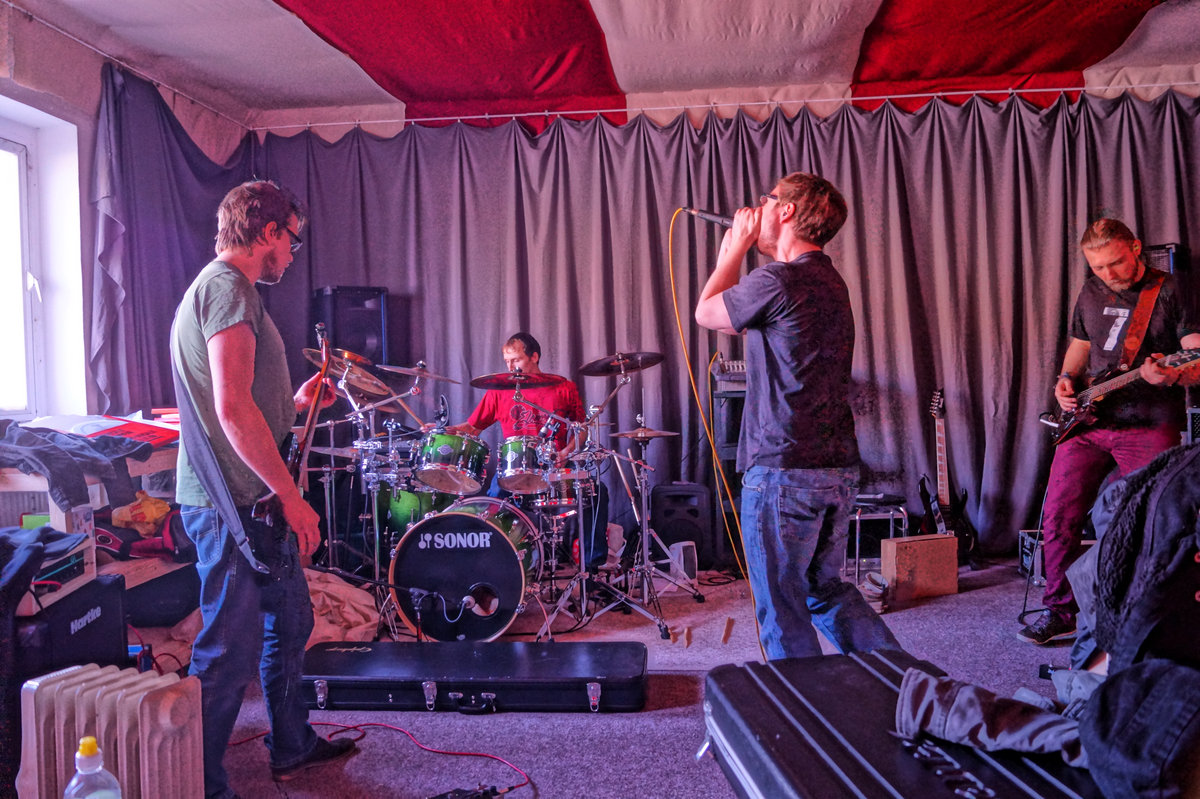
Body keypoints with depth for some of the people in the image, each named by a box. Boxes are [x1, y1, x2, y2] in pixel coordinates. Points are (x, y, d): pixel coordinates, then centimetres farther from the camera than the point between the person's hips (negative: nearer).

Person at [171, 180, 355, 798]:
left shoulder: (220, 286, 19)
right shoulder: (228, 288, -15)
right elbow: (233, 410, -26)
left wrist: (293, 404, 19)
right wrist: (290, 497, -22)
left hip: (250, 501, 11)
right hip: (233, 505, -11)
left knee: (289, 621, 21)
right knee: (230, 654, -1)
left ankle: (292, 746, 36)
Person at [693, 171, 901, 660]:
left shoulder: (778, 281, -16)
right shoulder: (830, 282, 14)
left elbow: (706, 313, 1)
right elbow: (732, 317, 22)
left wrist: (739, 244, 8)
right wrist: (734, 249, 26)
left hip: (783, 471, -9)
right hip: (840, 469, 9)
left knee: (782, 607, 6)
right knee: (825, 588, 23)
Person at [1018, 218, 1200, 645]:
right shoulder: (1091, 292, 13)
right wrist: (1067, 379, 7)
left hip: (1150, 428, -5)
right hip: (1087, 422, 5)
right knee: (1059, 516, 1)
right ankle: (1061, 610, 15)